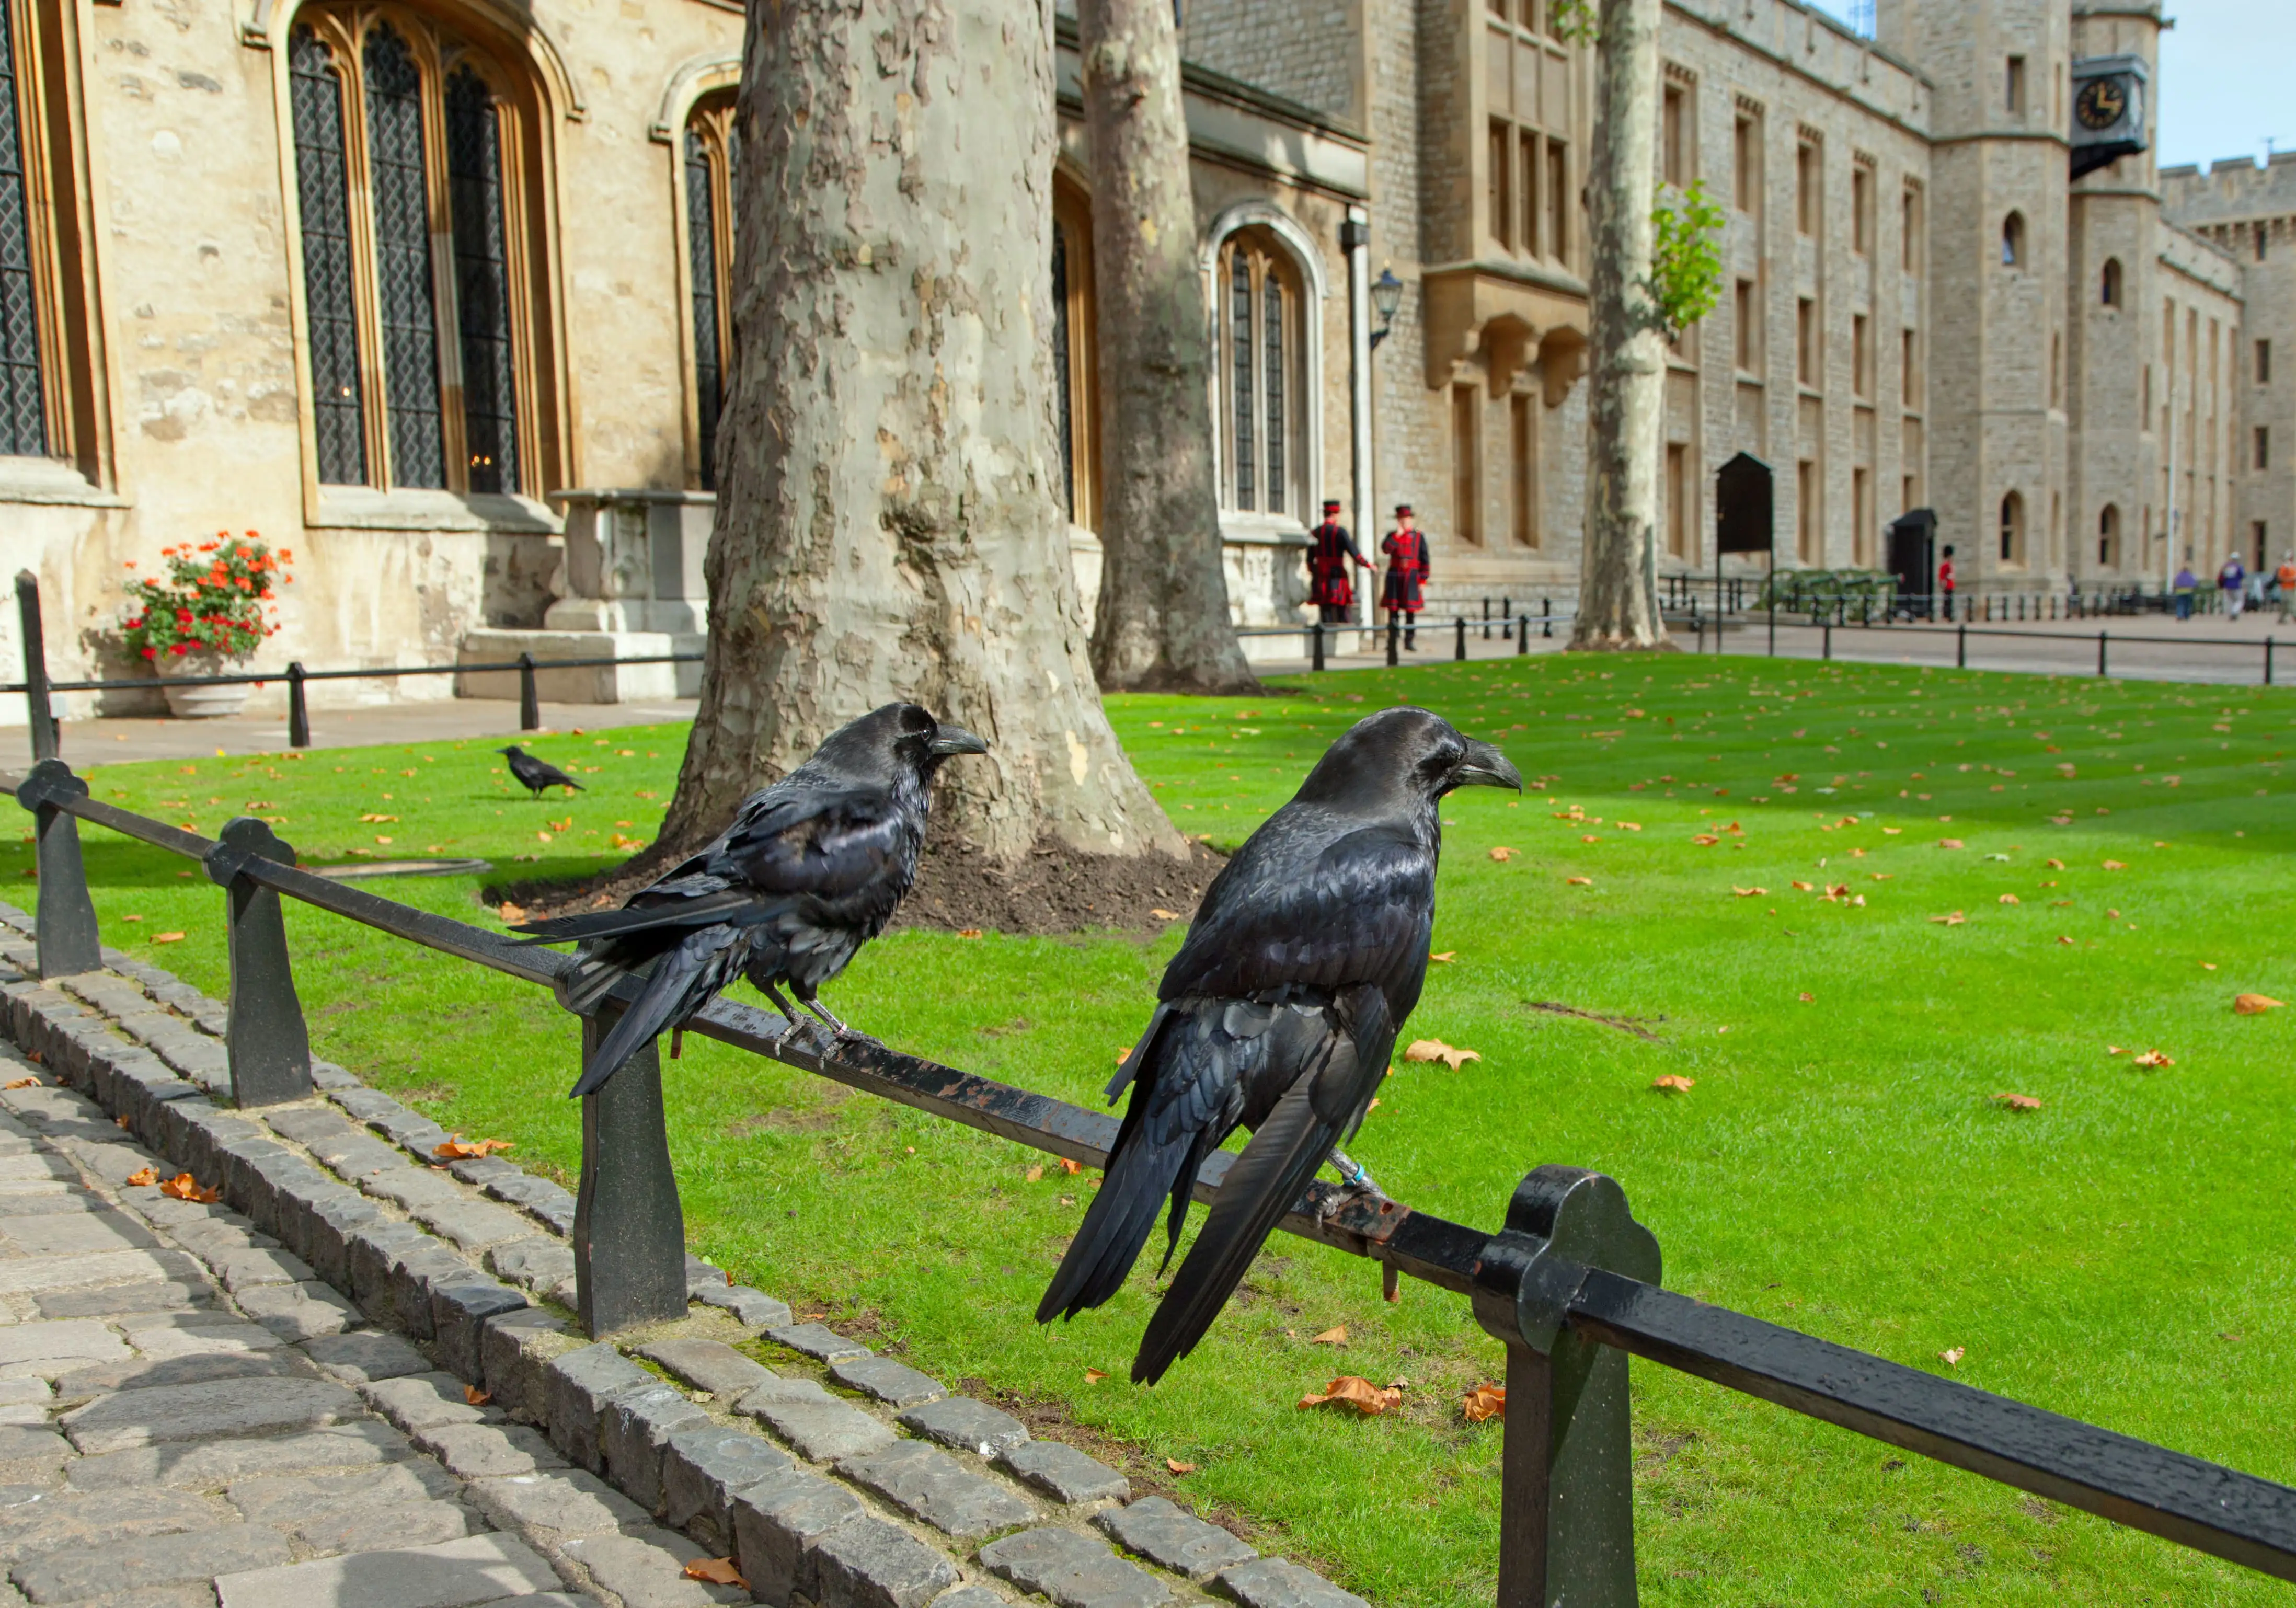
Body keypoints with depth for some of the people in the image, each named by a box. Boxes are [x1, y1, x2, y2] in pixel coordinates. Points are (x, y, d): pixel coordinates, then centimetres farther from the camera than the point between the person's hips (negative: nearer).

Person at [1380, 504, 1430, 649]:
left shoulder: (1419, 536, 6)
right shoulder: (1392, 535, 10)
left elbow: (1424, 560, 3)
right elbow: (1385, 549, -10)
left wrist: (1423, 581, -2)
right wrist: (1398, 534, -12)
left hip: (1412, 578, -1)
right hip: (1395, 577, 1)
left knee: (1411, 610, -1)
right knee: (1393, 610, -1)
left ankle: (1410, 641, 4)